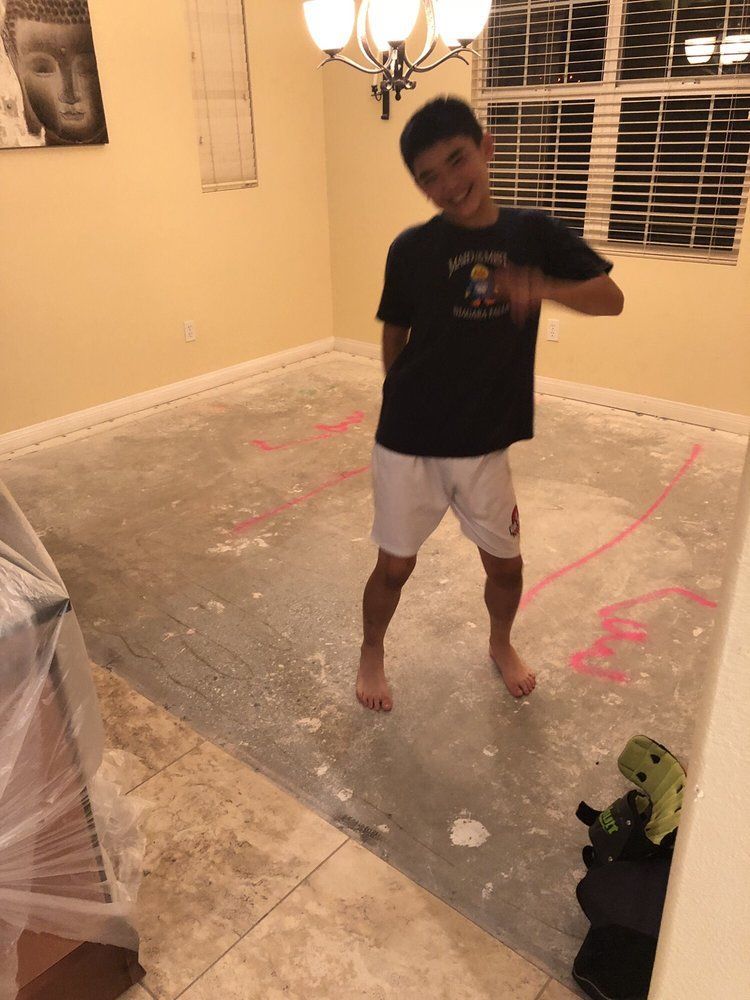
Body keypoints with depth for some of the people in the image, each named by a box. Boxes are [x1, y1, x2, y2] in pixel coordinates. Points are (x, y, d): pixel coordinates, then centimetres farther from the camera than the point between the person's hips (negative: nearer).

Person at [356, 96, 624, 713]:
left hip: (486, 447, 2)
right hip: (407, 444, -1)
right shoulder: (412, 249, -7)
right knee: (395, 567, 11)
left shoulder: (535, 234, -2)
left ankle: (501, 643, 48)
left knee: (506, 564, 16)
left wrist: (543, 288, -23)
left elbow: (611, 299, -6)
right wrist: (407, 402, 7)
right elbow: (395, 337, 4)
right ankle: (372, 654, 41)